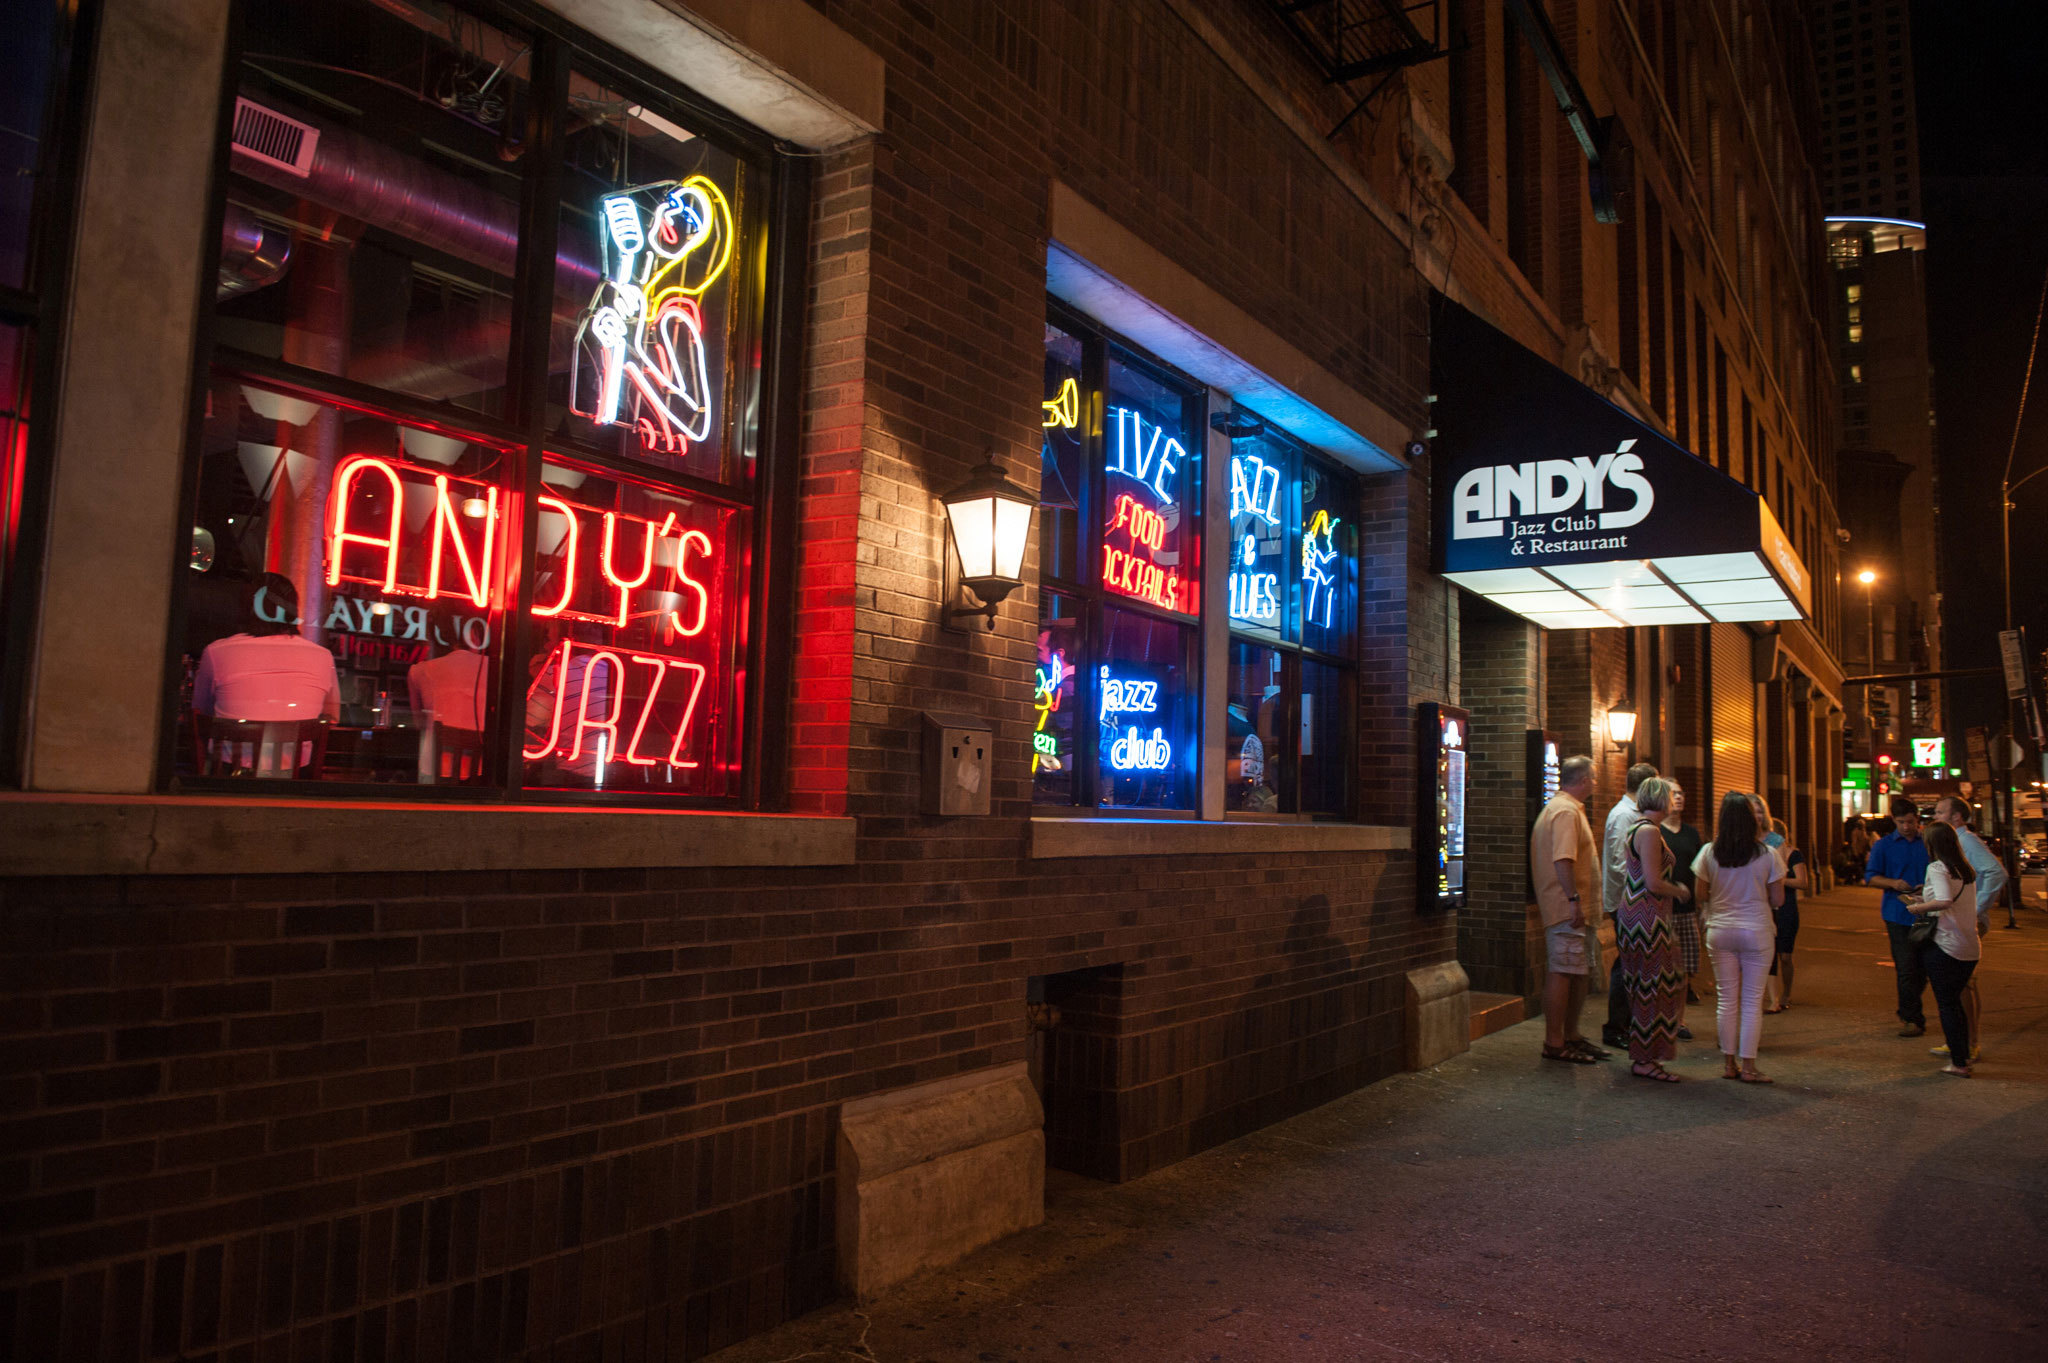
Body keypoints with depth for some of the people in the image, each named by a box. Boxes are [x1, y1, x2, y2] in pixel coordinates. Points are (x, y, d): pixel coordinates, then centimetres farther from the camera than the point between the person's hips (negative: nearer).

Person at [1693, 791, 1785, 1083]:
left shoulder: (1709, 852, -5)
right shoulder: (1766, 854, -8)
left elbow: (1701, 896, 1)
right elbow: (1777, 900, -4)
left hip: (1720, 931, 2)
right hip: (1756, 931, -2)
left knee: (1726, 998, 9)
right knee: (1752, 1000, 4)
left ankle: (1728, 1062, 14)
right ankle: (1748, 1066, 5)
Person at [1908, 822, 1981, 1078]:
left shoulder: (1937, 868, -13)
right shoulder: (1966, 870, 10)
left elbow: (1944, 901, -27)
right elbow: (1958, 901, 15)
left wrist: (1918, 907, -12)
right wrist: (1928, 898, 18)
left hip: (1945, 946, -7)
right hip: (1970, 949, 7)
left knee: (1946, 1004, 2)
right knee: (1956, 1002, 19)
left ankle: (1958, 1063, 5)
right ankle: (1963, 1056, 24)